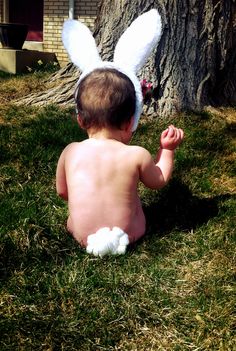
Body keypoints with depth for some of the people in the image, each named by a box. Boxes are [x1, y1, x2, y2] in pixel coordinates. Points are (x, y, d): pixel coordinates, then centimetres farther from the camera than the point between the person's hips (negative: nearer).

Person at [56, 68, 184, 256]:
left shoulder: (70, 152, -9)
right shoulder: (137, 155, -15)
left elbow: (62, 191, 7)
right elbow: (159, 180, 6)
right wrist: (167, 149, 18)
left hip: (82, 236, 1)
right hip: (128, 234, -1)